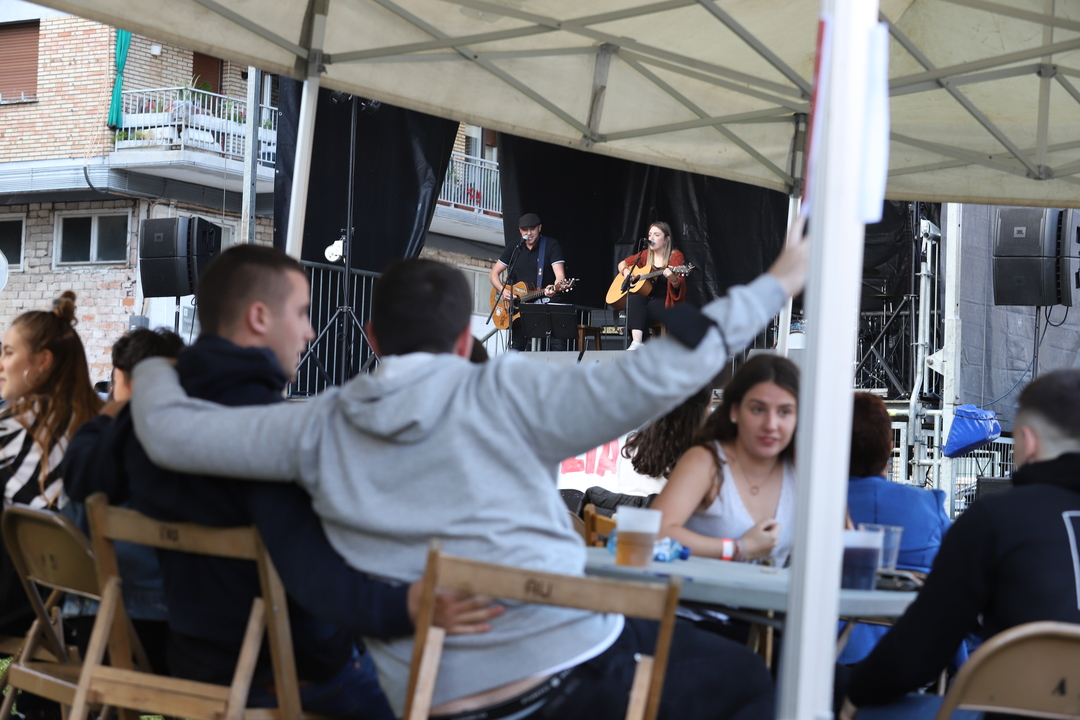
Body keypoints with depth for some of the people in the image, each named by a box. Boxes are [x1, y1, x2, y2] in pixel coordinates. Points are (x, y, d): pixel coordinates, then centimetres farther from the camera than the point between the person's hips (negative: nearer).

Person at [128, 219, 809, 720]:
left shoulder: (320, 428, 4)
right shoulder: (501, 394, -4)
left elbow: (170, 431, 7)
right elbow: (652, 380, -10)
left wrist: (154, 368, 29)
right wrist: (774, 286, -2)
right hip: (571, 665, -4)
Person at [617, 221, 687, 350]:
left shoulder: (675, 256, -2)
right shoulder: (646, 255, 13)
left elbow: (679, 286, -13)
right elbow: (622, 263, 25)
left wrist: (673, 279, -37)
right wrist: (626, 271, 2)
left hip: (665, 304, -4)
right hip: (646, 299, 4)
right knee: (634, 299, -32)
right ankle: (637, 343, -47)